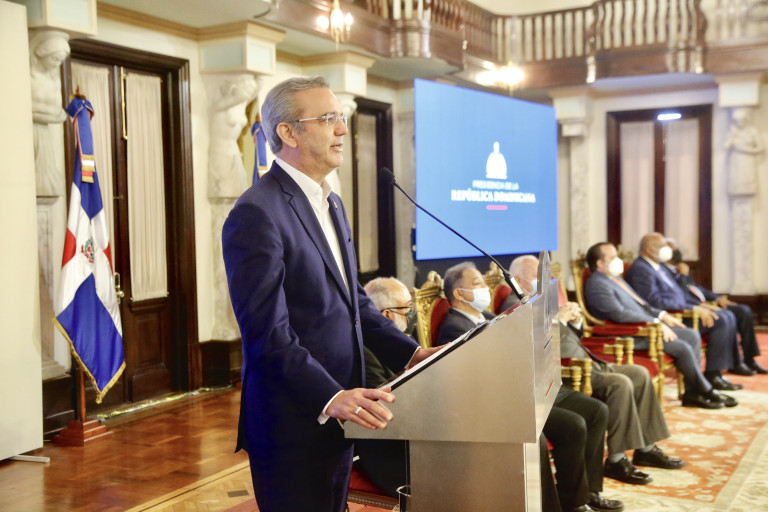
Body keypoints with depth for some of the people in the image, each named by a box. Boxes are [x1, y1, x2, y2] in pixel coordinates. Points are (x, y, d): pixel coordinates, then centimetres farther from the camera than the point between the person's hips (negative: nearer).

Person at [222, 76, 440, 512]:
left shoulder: (331, 204, 13)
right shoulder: (256, 214, -18)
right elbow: (268, 333, -23)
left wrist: (409, 352, 6)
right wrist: (330, 398, -31)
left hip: (338, 413, 9)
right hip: (294, 423, -9)